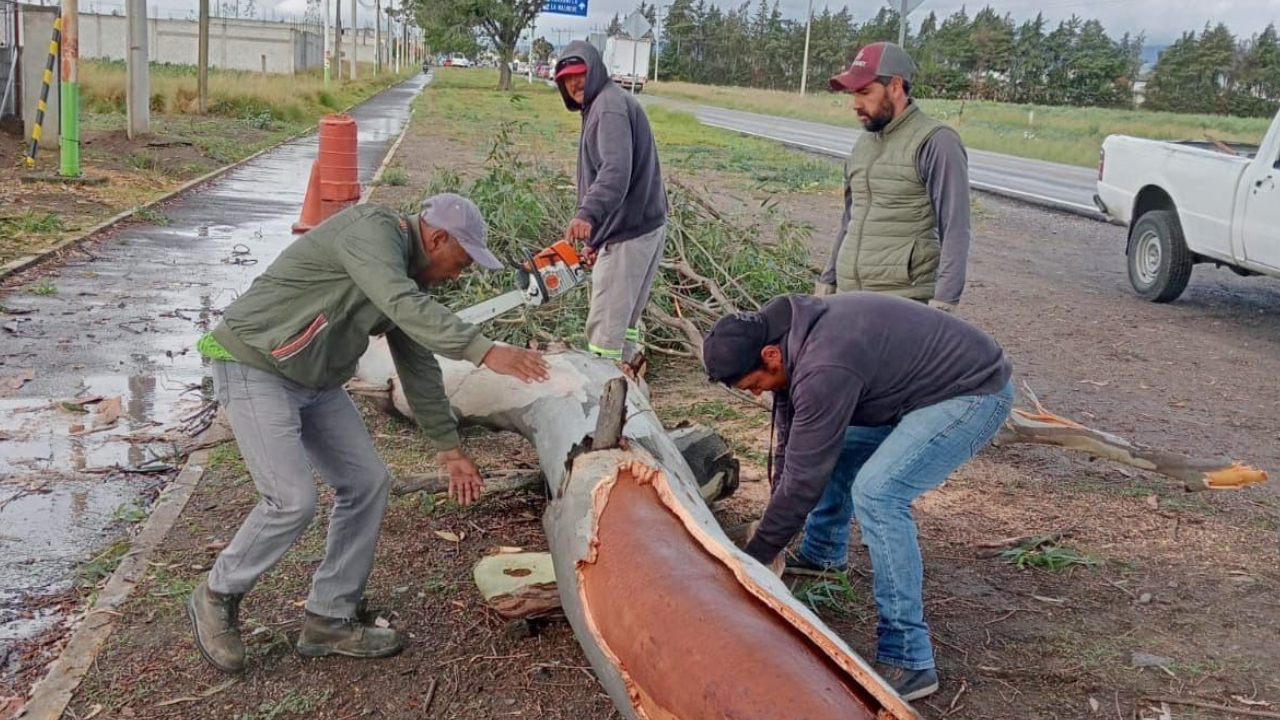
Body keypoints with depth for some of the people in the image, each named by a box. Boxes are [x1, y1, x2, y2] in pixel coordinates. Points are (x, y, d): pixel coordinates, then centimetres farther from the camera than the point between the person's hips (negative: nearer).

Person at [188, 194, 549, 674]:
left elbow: (419, 364, 13)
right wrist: (485, 351, -42)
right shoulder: (373, 231, -19)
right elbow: (406, 308, -36)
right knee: (292, 499, -15)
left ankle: (329, 620, 13)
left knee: (366, 483, 3)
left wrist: (448, 447, 13)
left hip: (314, 380, 10)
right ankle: (217, 599, 11)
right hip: (253, 367, -10)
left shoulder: (408, 275, 9)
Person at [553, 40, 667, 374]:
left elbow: (616, 171, -31)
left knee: (605, 324, -6)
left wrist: (588, 214, -46)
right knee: (624, 312, 21)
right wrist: (596, 235, 22)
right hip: (641, 227, 11)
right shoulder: (599, 106, 20)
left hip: (628, 232, -11)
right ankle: (629, 366, 32)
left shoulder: (610, 104, -15)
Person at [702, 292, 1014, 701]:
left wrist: (757, 556, -12)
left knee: (877, 492, -23)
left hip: (976, 392, -10)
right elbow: (791, 442, 8)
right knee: (828, 444, 18)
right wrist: (776, 541, 11)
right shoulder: (792, 336, -2)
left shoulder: (823, 369, -32)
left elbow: (804, 477, -24)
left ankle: (908, 661, -17)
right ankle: (823, 553, 42)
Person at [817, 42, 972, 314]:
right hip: (849, 299, 7)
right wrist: (826, 282, 21)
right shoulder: (863, 145, 16)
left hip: (904, 303, -7)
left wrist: (942, 304, -19)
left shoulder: (936, 143, -7)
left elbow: (955, 232, -12)